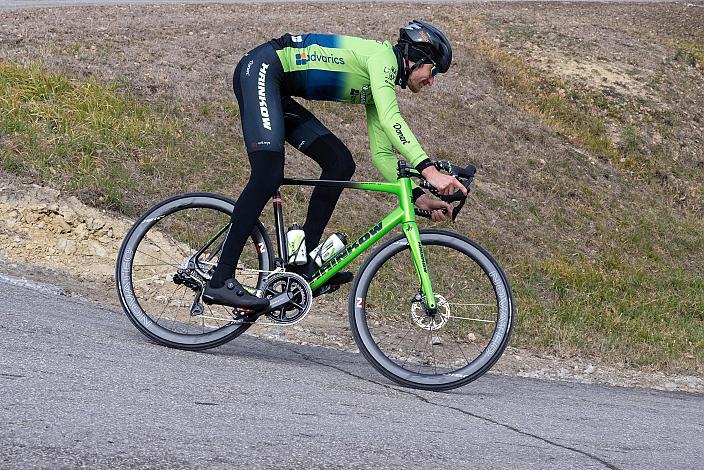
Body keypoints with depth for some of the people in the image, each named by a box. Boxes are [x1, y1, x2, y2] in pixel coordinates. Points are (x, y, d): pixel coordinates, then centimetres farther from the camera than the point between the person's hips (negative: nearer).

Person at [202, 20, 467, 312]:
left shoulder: (381, 88, 16)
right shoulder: (383, 55, -11)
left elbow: (382, 154, 14)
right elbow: (390, 119, -27)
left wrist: (418, 197, 4)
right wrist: (428, 170, -34)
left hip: (278, 93, 10)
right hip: (261, 68, -10)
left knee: (341, 163, 1)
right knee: (268, 174, -23)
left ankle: (303, 262, -1)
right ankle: (221, 282, -27)